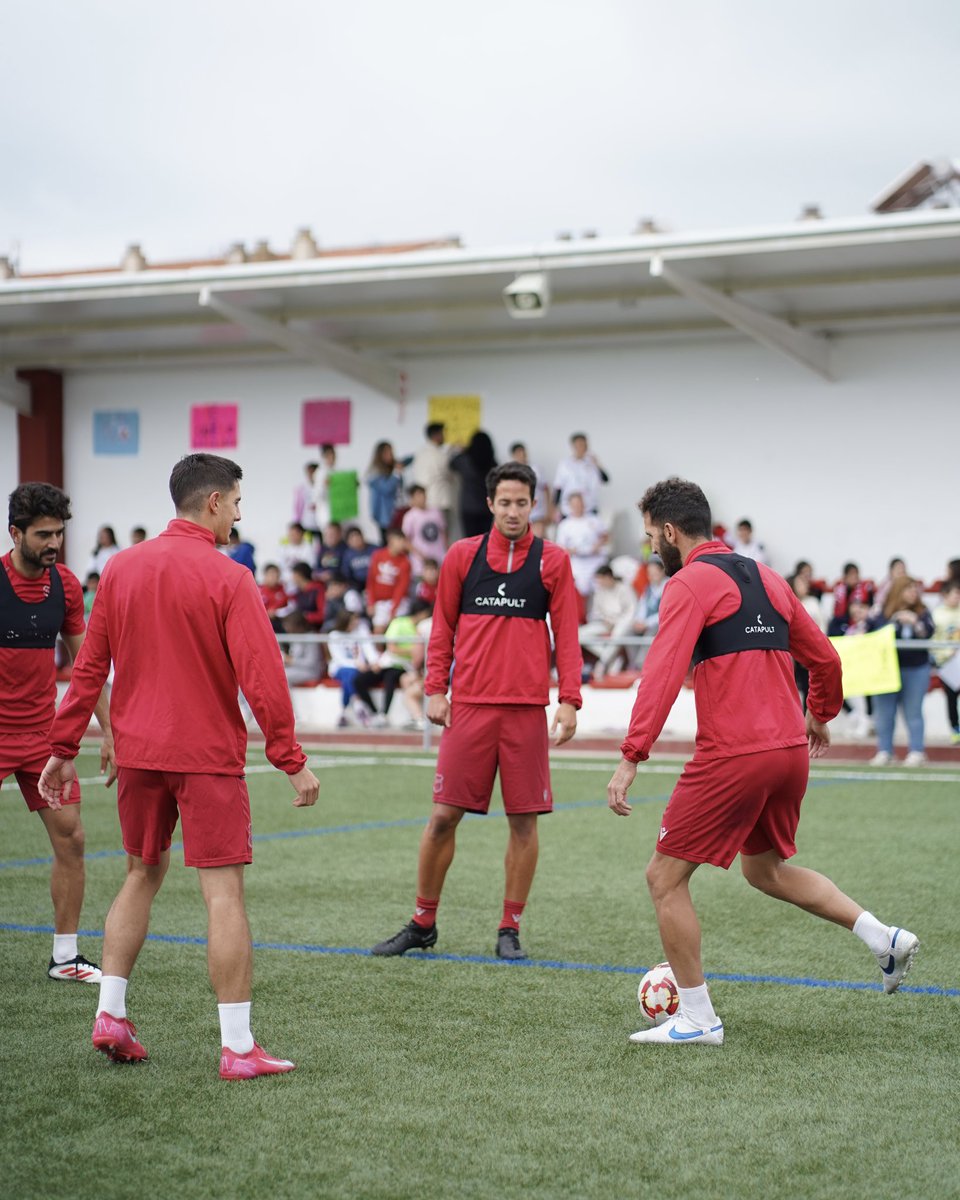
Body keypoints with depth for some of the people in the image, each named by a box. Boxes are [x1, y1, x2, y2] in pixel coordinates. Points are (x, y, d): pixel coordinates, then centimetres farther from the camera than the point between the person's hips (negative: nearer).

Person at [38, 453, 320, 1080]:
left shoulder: (122, 568, 6)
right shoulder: (228, 578, -11)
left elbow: (89, 666, 9)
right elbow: (261, 677, -15)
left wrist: (64, 750, 14)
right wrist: (293, 760, -11)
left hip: (138, 751, 6)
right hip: (208, 756, -6)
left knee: (143, 875, 20)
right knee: (225, 892, -3)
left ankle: (111, 1016, 19)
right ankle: (238, 1047, -2)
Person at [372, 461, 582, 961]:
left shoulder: (552, 561, 4)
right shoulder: (462, 555, 7)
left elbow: (566, 635, 3)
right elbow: (443, 626, 12)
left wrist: (569, 700, -4)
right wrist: (435, 689, 4)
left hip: (527, 708, -1)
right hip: (469, 705, 1)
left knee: (523, 821, 2)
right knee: (443, 815, 0)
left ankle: (510, 930, 14)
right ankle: (422, 923, 15)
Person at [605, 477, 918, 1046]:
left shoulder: (689, 583, -7)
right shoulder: (766, 578, 15)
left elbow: (663, 674, -20)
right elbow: (825, 658, 20)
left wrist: (631, 759, -23)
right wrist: (820, 716, 38)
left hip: (732, 755, -8)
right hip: (790, 750, 8)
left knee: (666, 877, 4)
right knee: (766, 868, 28)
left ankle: (697, 1019, 6)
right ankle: (884, 937, 16)